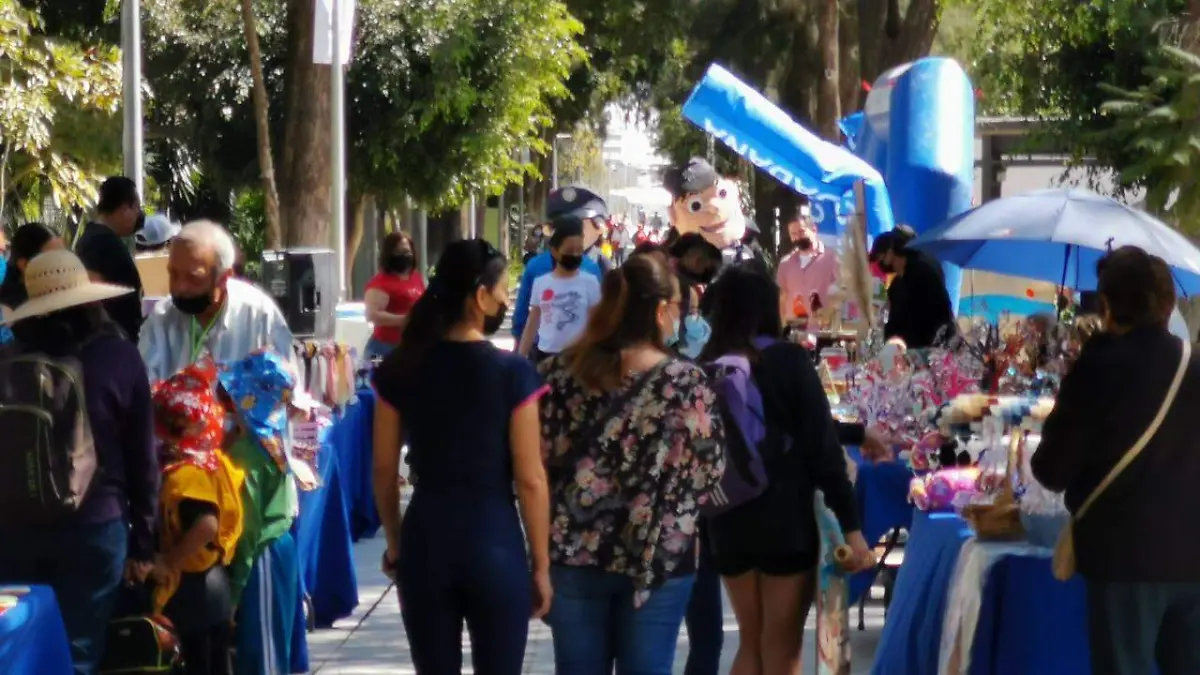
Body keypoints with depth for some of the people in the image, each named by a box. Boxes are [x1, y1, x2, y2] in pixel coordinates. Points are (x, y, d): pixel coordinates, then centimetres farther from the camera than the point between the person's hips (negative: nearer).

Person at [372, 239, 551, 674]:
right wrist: (541, 564, 0)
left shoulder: (399, 371, 0)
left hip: (425, 542, 3)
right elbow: (529, 480, -9)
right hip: (495, 545, -3)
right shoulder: (513, 372, -10)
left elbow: (384, 470, 5)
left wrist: (394, 544, 19)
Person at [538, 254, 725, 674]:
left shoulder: (560, 372, -2)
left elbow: (538, 455, 3)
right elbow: (709, 468, -6)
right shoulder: (685, 382, -10)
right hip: (658, 557, -2)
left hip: (575, 550, 2)